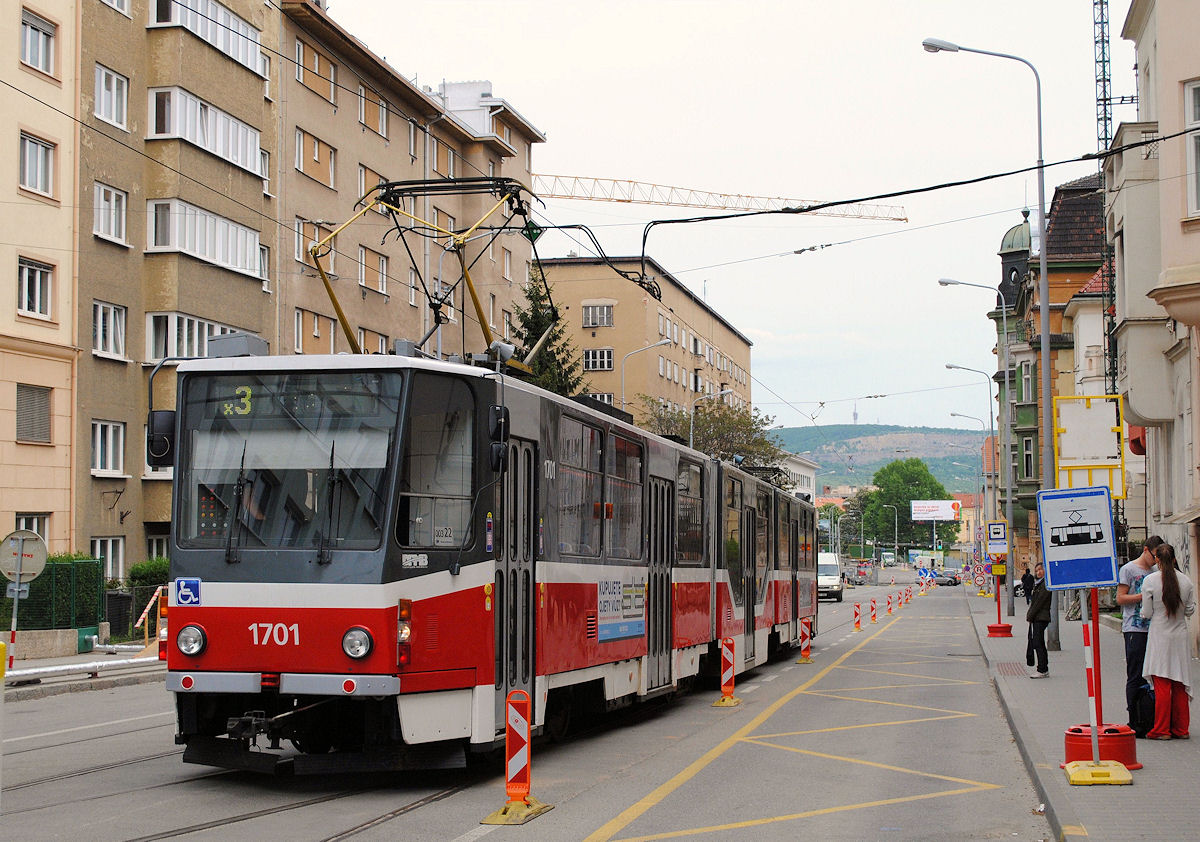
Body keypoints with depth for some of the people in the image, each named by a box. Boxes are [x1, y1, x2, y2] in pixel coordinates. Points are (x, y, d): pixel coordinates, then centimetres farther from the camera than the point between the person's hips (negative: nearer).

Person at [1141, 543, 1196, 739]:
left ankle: (1162, 730, 2)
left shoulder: (1150, 581, -10)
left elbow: (1147, 613, -7)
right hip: (1180, 636, 3)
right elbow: (1190, 610, 6)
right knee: (1180, 684, 10)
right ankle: (1180, 729, 14)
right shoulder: (1186, 581, 0)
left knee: (1161, 684, 0)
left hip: (1160, 636, -3)